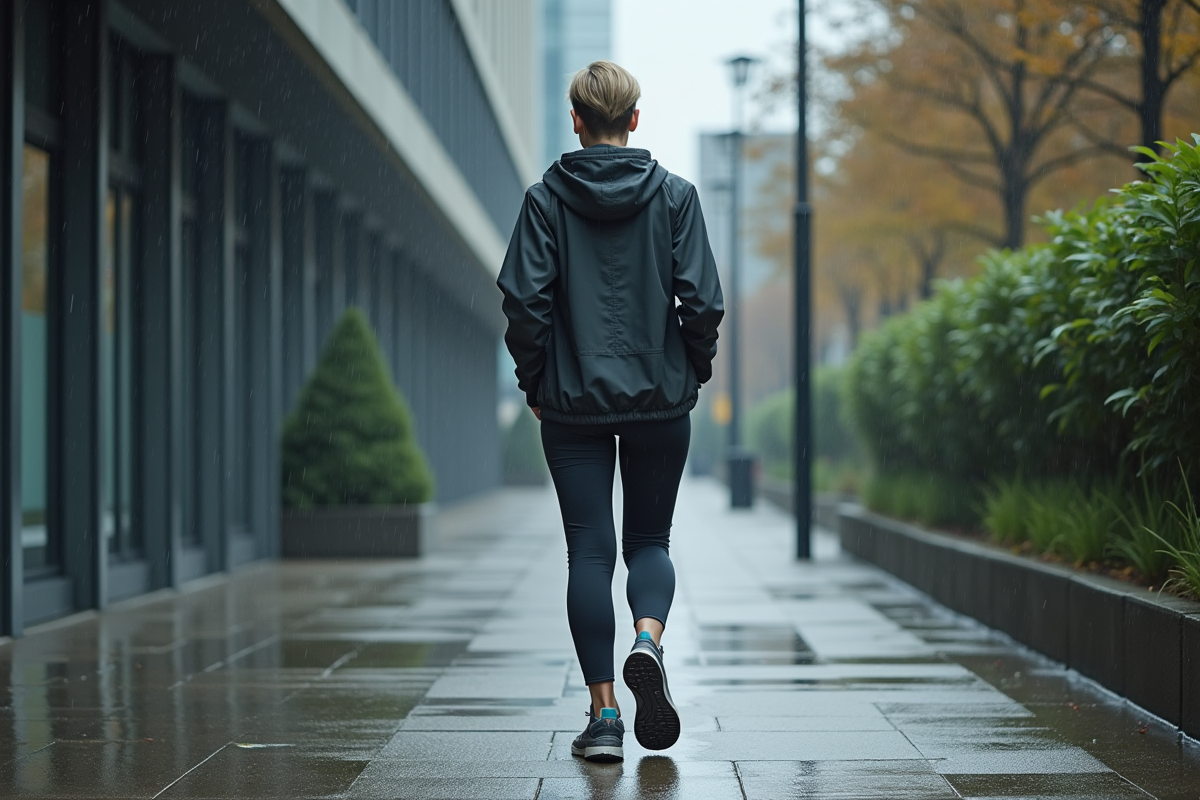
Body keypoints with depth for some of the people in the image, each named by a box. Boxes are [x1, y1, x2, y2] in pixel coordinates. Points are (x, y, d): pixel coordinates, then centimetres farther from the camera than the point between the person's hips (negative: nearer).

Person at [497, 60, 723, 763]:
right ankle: (649, 639, -16)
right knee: (649, 538, 15)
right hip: (661, 401, 1)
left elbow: (525, 301, -7)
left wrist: (535, 384, 5)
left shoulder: (547, 198, -2)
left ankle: (604, 714, 1)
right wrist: (694, 373, 10)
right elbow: (702, 299, -5)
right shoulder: (674, 195, 0)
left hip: (574, 402, -1)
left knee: (590, 549, 4)